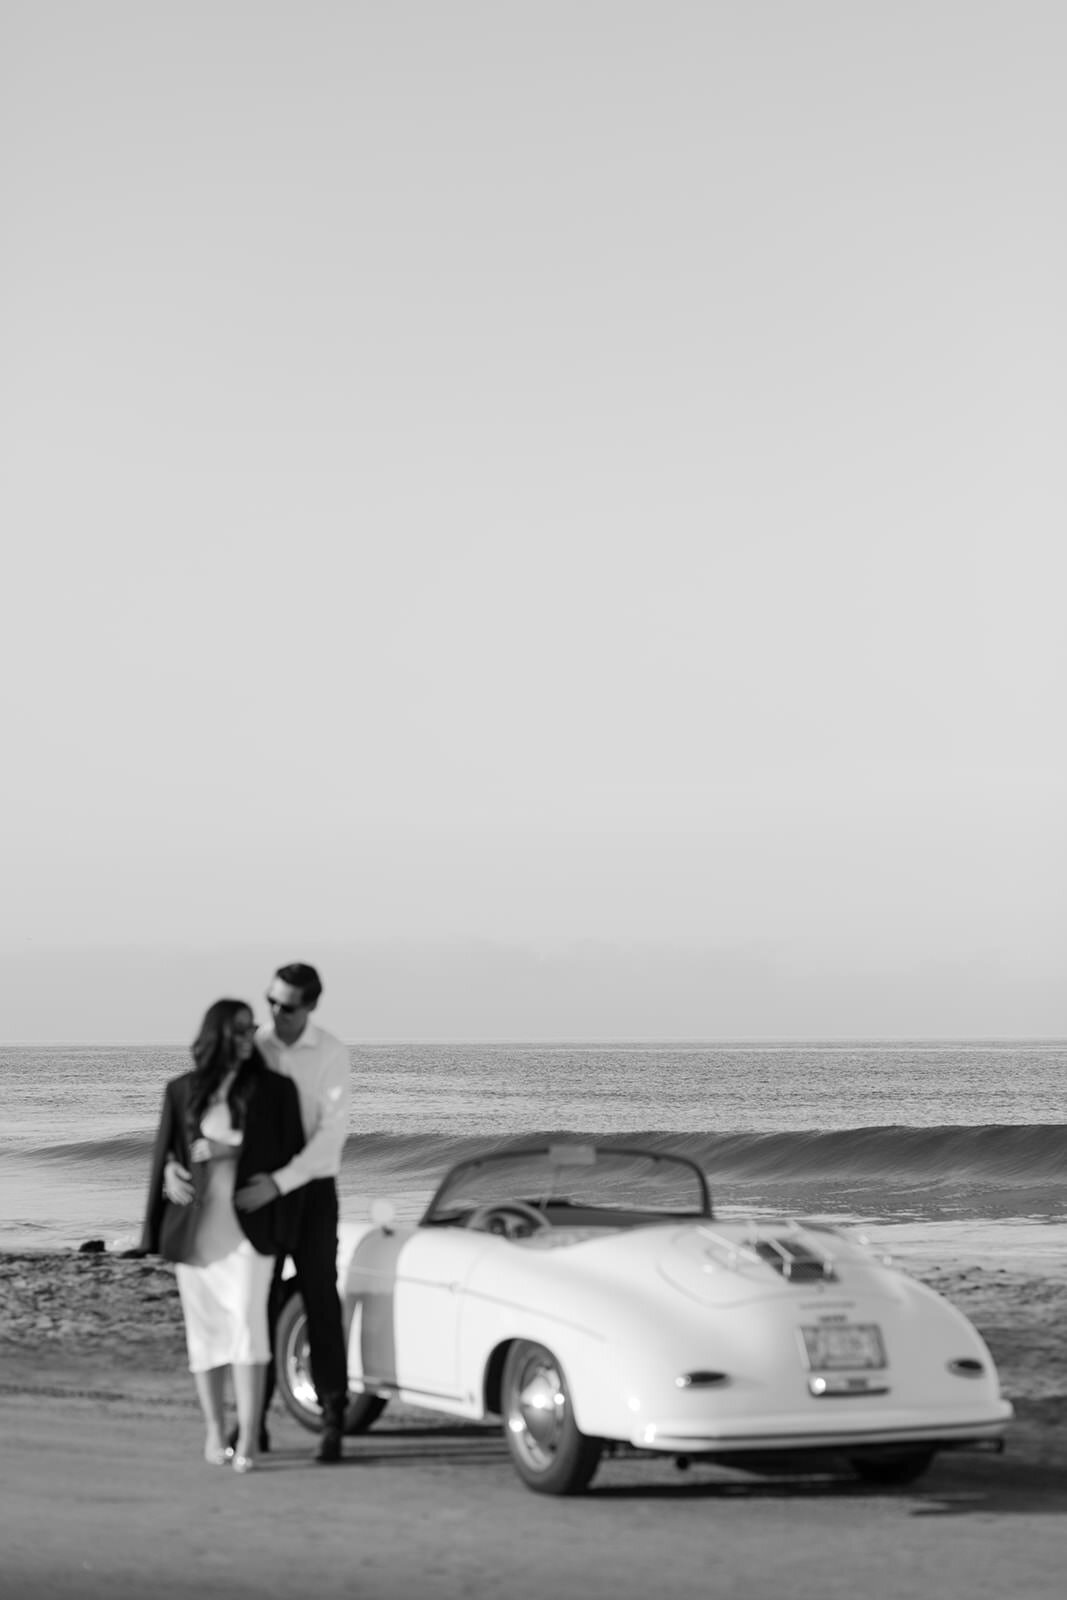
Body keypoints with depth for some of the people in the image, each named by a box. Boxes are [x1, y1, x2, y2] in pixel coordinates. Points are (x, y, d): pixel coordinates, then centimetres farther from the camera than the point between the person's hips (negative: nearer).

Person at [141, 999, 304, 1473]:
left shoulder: (274, 1090, 1)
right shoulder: (181, 1091, 4)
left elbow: (290, 1158, 2)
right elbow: (165, 1159, 7)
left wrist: (285, 1229, -4)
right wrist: (156, 1232, 6)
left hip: (249, 1225, -2)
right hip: (194, 1228, 2)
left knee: (247, 1323, -14)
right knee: (205, 1328, 7)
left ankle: (248, 1438, -15)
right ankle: (214, 1431, 20)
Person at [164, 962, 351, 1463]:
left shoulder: (331, 1054, -12)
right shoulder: (249, 1049, -4)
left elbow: (331, 1135, -20)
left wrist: (279, 1183, -31)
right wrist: (174, 1165, -26)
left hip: (311, 1191, -2)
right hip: (259, 1193, 2)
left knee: (321, 1306, -3)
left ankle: (333, 1426, 2)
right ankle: (254, 1420, 14)